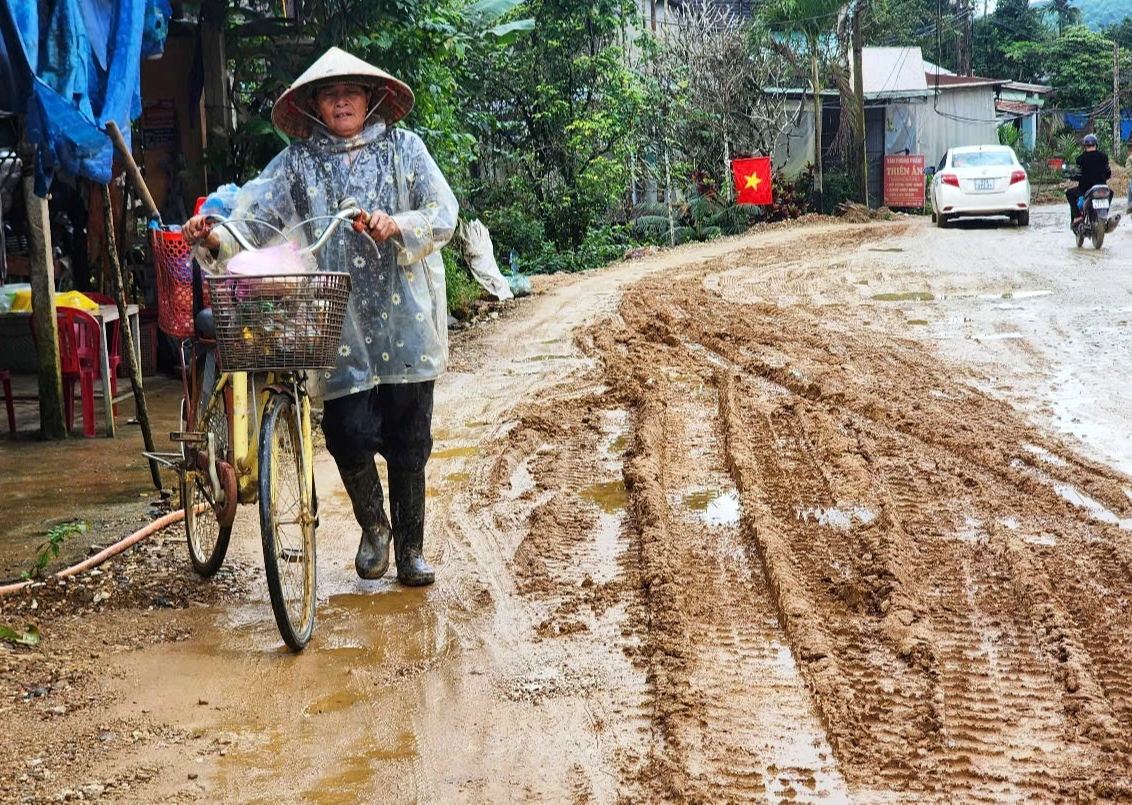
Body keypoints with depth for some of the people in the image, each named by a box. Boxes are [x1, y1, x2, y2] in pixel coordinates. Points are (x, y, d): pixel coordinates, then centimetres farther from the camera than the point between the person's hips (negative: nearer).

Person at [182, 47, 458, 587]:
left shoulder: (404, 147, 7)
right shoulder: (297, 160, 7)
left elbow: (444, 214, 0)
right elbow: (253, 211, -6)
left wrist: (398, 226, -18)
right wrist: (215, 238, -26)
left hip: (404, 317, 0)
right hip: (337, 324, 0)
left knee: (408, 441, 4)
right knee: (349, 433, -7)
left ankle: (410, 547, 22)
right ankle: (373, 527, 23)